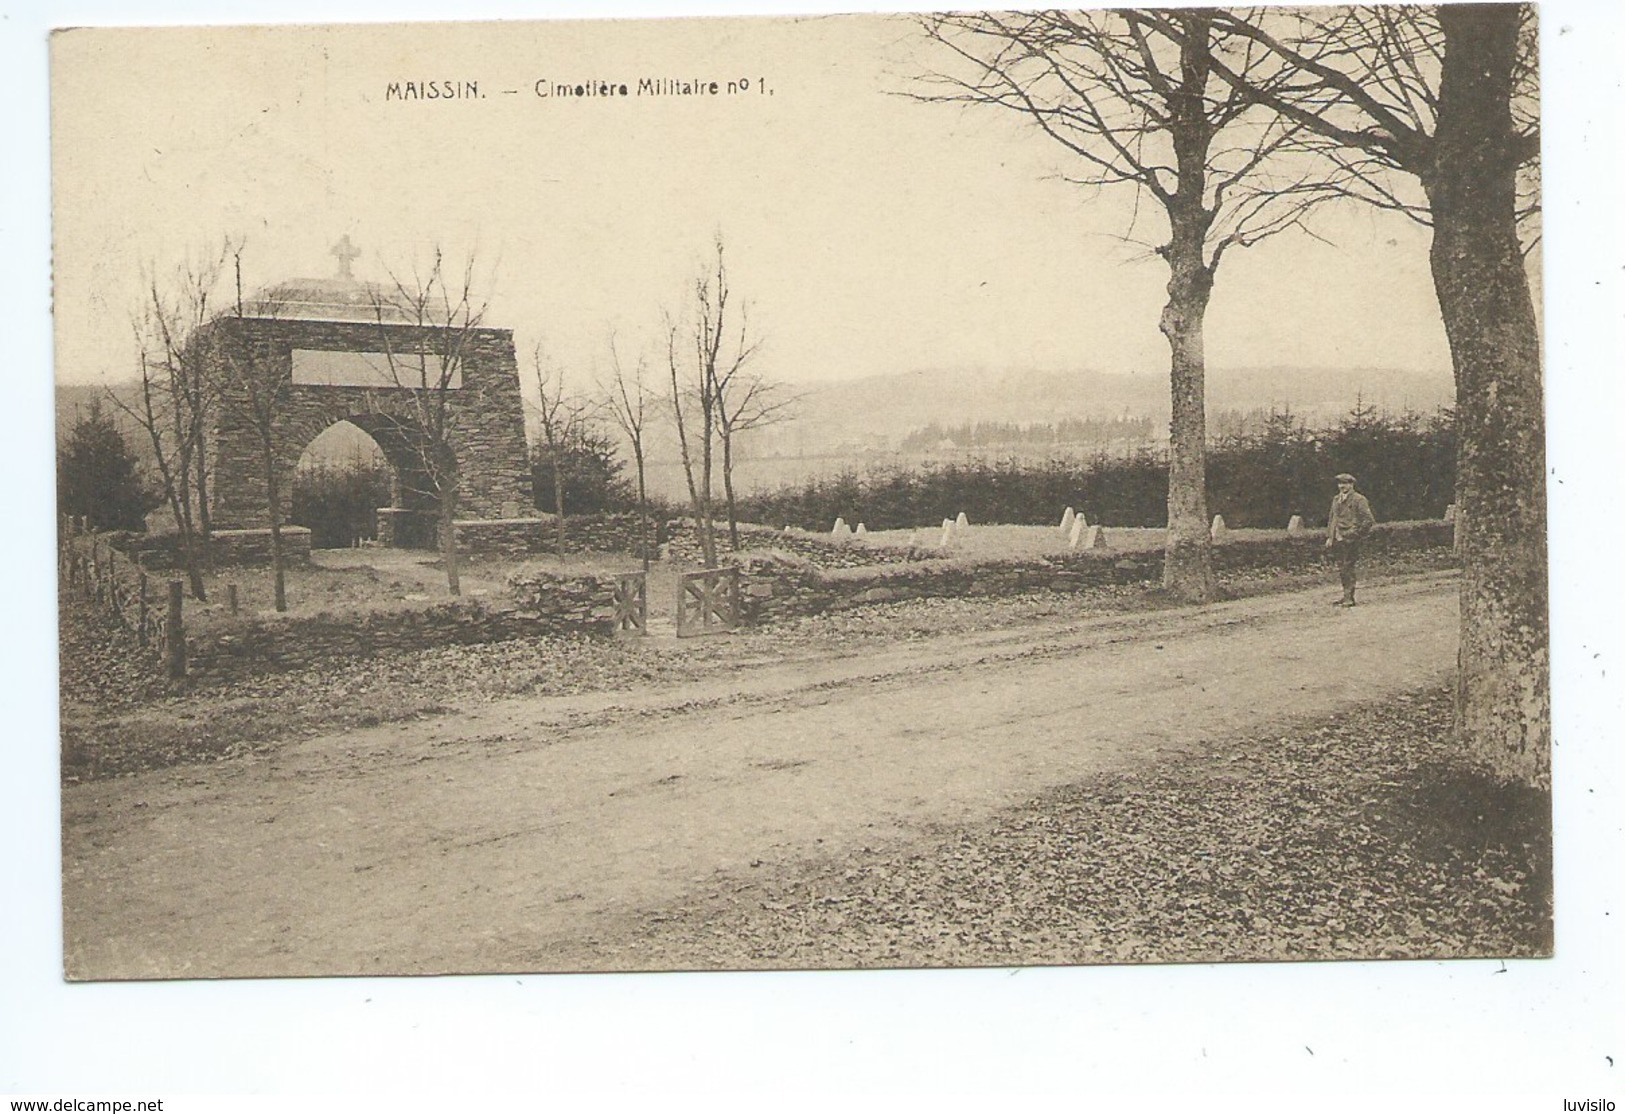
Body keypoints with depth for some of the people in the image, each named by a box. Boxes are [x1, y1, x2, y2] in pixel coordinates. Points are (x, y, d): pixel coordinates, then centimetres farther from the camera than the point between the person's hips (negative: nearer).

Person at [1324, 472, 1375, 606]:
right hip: (1338, 540, 7)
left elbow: (1369, 520, -9)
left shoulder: (1358, 500, -6)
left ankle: (1349, 598, -4)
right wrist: (1329, 537, 13)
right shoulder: (1336, 500, 16)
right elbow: (1331, 518, 21)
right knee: (1341, 569, 10)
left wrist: (1358, 534, -9)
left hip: (1350, 540, -7)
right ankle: (1346, 596, 19)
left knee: (1347, 569, -8)